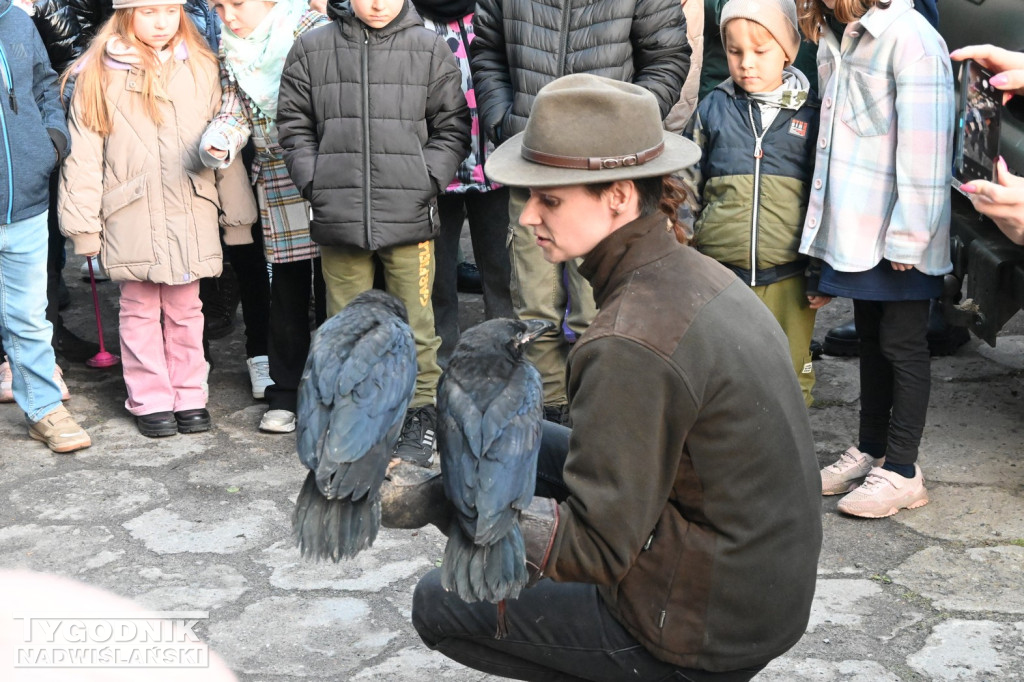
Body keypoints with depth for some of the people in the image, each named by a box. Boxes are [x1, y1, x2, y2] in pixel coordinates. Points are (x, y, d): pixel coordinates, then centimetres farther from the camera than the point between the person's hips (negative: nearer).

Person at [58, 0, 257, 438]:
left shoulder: (202, 69, 6)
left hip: (191, 217, 2)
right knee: (139, 311, 7)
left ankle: (189, 396, 22)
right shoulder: (98, 75, -1)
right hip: (131, 219, -2)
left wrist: (236, 213, 8)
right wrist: (84, 223, -5)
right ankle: (150, 401, 17)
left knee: (185, 310, 11)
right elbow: (84, 156, -2)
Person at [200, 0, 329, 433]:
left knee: (331, 288, 4)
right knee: (287, 292, 11)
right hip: (276, 188, 4)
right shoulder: (229, 52, 9)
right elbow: (234, 112, 8)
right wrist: (218, 143, -12)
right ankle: (286, 394, 22)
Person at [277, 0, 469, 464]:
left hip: (409, 215, -1)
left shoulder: (430, 48, 4)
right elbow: (294, 125, 12)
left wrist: (427, 180, -5)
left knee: (414, 320, 4)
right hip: (338, 215, 1)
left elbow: (452, 126, 7)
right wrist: (314, 182, 0)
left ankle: (421, 412, 17)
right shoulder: (312, 49, 6)